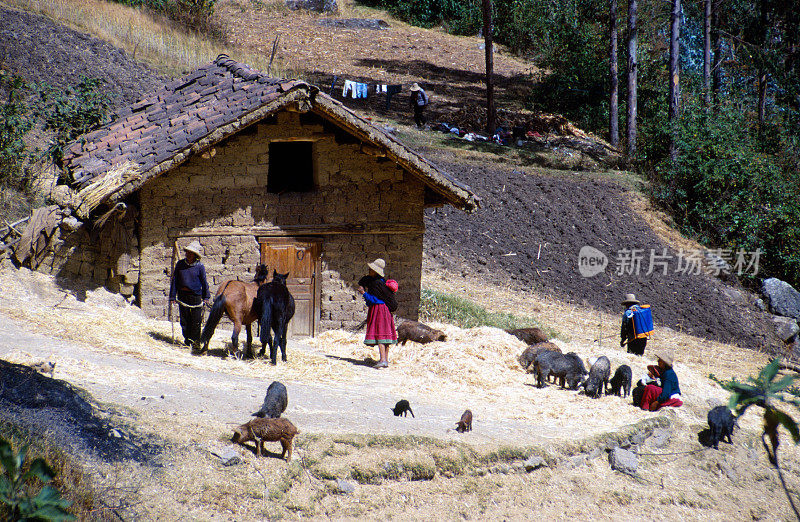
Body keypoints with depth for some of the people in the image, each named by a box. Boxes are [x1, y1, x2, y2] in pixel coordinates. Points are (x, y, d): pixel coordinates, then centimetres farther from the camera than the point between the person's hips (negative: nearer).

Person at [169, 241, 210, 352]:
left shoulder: (200, 267, -5)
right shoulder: (180, 264, 1)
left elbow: (204, 282, 4)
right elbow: (174, 280, 7)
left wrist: (206, 297, 4)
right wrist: (172, 296, 5)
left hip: (196, 296, -2)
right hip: (182, 295, 2)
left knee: (196, 320, -2)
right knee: (184, 320, 8)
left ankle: (195, 342, 10)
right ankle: (187, 339, 25)